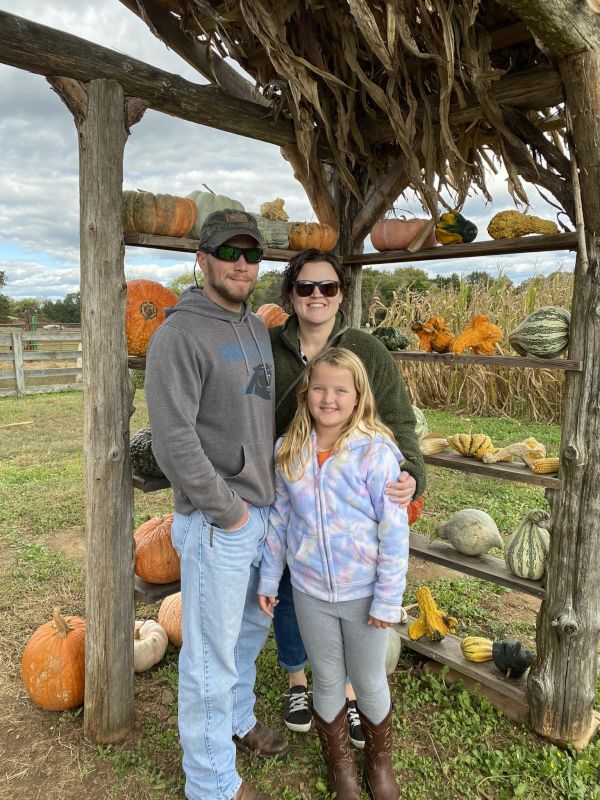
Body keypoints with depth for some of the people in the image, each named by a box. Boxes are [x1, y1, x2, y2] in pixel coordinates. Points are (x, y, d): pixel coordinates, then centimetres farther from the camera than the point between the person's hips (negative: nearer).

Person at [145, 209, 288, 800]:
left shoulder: (257, 329, 10)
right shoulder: (180, 335, -16)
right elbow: (174, 441, -22)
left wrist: (271, 494, 10)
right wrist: (226, 509, -16)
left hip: (263, 512, 8)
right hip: (216, 525, -8)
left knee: (250, 630, 25)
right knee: (213, 655, 7)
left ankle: (238, 722, 49)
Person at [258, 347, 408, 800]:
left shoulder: (376, 452, -18)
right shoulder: (288, 451, -6)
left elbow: (395, 533, -15)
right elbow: (279, 518, 3)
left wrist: (388, 599, -13)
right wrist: (269, 578, 6)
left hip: (363, 593, -2)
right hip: (310, 592, 3)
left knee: (370, 684, 18)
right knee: (328, 682, 20)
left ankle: (380, 764, 47)